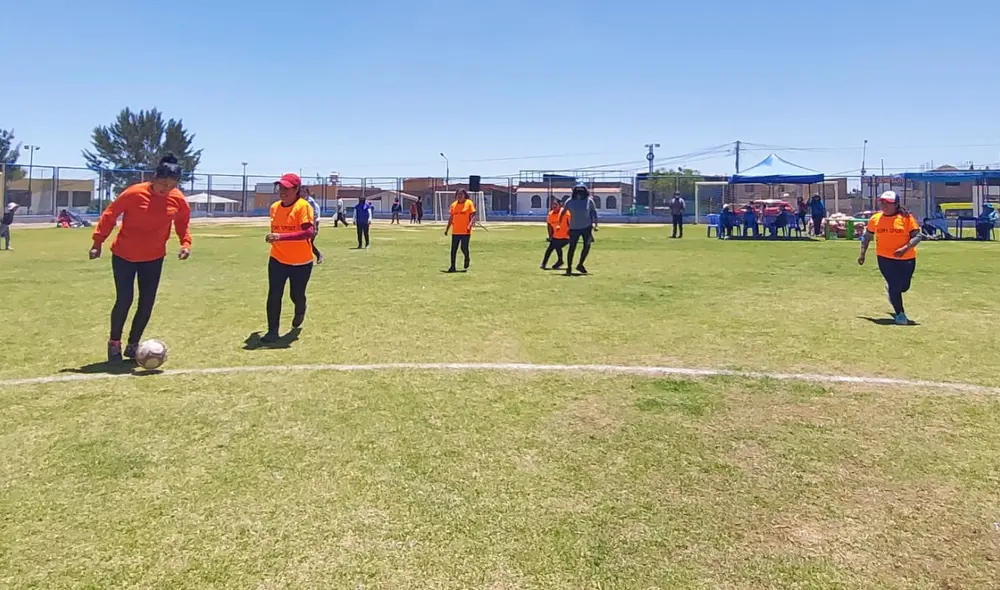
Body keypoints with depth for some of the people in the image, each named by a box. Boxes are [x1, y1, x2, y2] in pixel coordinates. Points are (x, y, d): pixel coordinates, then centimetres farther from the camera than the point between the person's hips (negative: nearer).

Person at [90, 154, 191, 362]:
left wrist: (186, 242, -8)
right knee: (124, 300, -5)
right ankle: (114, 343, 17)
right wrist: (98, 242, -10)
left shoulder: (178, 199, -9)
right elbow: (110, 214, -11)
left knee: (147, 304, 3)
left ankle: (133, 345, 20)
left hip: (153, 258, 4)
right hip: (124, 255, -3)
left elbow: (183, 222, 8)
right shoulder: (135, 193, -20)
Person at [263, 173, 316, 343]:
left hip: (301, 262, -4)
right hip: (277, 260, 4)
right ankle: (272, 331, 4)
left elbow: (309, 232, -30)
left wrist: (281, 237, -35)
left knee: (296, 295, 12)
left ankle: (300, 311, 47)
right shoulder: (274, 207, 2)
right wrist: (272, 237, 5)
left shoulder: (303, 206, -17)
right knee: (274, 295, -6)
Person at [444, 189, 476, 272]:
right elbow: (451, 218, 16)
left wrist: (470, 225, -21)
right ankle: (452, 267, 7)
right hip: (455, 231, 4)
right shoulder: (453, 204, 10)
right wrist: (447, 229, 13)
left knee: (464, 247, -7)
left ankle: (467, 258, 26)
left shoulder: (469, 203, -2)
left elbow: (473, 216, -6)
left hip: (465, 231, -4)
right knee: (453, 249, 1)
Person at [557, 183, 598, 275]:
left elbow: (594, 211, 9)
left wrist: (595, 223, 2)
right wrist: (559, 224, 2)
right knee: (572, 248, -2)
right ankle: (569, 268, 8)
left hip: (587, 227, 1)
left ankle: (580, 265, 15)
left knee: (587, 246, -3)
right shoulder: (570, 201, -6)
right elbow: (563, 212, 5)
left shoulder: (589, 201, -4)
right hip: (574, 228, -1)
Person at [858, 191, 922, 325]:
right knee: (895, 286, -5)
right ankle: (900, 314, 14)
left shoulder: (907, 218, -9)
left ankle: (890, 289, 49)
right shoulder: (875, 218, 0)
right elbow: (867, 236, 12)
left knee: (904, 287, 12)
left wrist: (905, 249, -24)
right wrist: (862, 253, 9)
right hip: (885, 258, 0)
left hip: (907, 258, 0)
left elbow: (917, 236, -10)